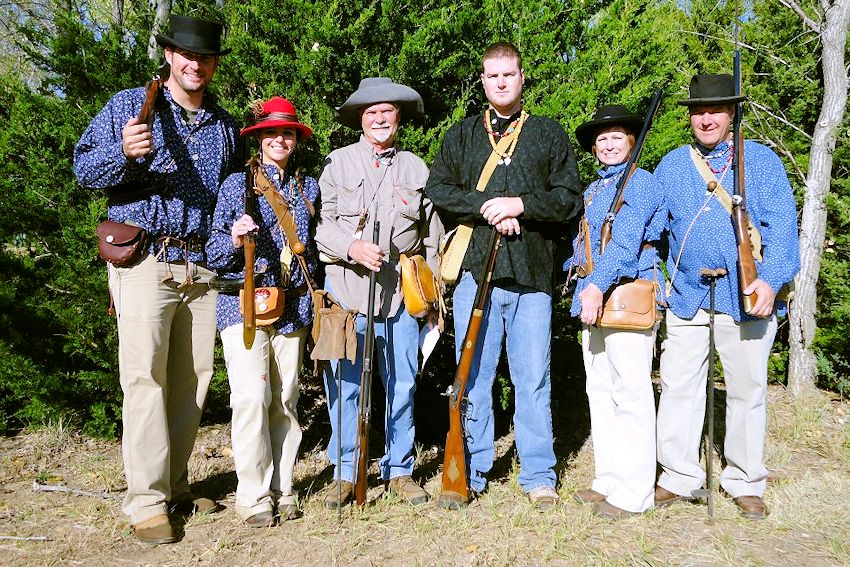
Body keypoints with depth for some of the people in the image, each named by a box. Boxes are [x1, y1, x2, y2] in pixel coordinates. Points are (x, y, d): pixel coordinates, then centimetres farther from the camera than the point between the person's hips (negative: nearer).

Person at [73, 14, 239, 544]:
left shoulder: (225, 125, 17)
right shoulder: (128, 105, 4)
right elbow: (83, 167, -2)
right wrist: (123, 153, -21)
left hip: (204, 267, 5)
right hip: (145, 261, -4)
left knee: (192, 379, 7)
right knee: (145, 378, -7)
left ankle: (176, 485, 20)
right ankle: (148, 501, 0)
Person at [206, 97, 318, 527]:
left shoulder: (309, 187, 14)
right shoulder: (236, 184, 6)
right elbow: (213, 251, 3)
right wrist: (234, 241, -16)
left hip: (292, 306, 3)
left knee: (285, 398, 3)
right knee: (252, 395, -13)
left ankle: (281, 488, 14)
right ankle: (254, 495, -1)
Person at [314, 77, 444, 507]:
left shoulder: (416, 168, 12)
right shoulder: (338, 163, 7)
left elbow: (432, 233, 14)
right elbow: (321, 224, 2)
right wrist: (351, 247, -16)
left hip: (402, 291, 2)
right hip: (347, 289, -1)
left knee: (402, 384, 6)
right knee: (344, 383, 2)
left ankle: (399, 469, 20)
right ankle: (345, 472, 16)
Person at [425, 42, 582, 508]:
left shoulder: (550, 135, 13)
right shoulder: (461, 136, 16)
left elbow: (569, 198, 4)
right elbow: (437, 191, 4)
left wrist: (521, 204, -10)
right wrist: (485, 206, -10)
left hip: (532, 275, -1)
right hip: (475, 270, 1)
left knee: (533, 379, 4)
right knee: (472, 377, 6)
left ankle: (538, 474, 16)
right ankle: (471, 471, 18)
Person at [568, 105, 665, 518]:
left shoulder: (640, 182, -4)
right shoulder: (592, 190, 21)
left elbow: (626, 241, -18)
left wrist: (598, 285, -27)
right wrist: (583, 289, 8)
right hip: (594, 297, 9)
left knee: (631, 393, -6)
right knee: (600, 390, 12)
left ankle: (633, 491, 2)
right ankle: (608, 479, 22)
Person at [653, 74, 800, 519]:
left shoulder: (761, 161, 4)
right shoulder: (671, 165, 12)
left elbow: (781, 225, -5)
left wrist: (770, 280, -18)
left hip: (744, 297, -2)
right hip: (687, 295, 2)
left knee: (747, 389, 6)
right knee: (678, 386, 2)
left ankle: (745, 483, 21)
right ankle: (678, 478, 14)